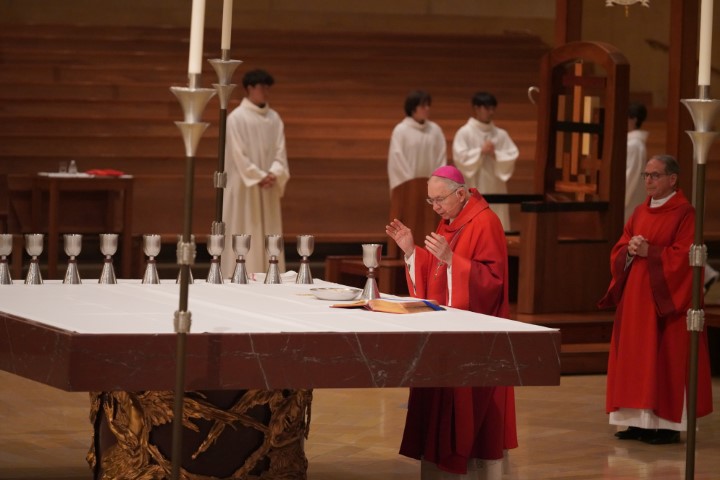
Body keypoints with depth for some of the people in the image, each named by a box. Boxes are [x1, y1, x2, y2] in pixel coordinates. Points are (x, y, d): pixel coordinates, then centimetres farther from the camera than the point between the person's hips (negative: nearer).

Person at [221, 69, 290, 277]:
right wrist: (259, 177, -16)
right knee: (244, 237, -5)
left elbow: (280, 151, 4)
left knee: (268, 235, 5)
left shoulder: (274, 118, 9)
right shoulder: (236, 118, -7)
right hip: (245, 188, -5)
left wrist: (274, 174, -13)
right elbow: (239, 155, -12)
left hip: (268, 190, 5)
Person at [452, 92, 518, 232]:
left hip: (495, 190, 4)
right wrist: (481, 151, -16)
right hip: (473, 190, -4)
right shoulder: (464, 133, -2)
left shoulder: (501, 134, 10)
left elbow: (512, 157, 2)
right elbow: (460, 157, -11)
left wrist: (495, 154, -14)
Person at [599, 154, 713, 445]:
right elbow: (618, 252, 14)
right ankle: (642, 421, 12)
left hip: (666, 299, -8)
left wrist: (649, 252, -17)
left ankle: (669, 424, -2)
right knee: (635, 357, 7)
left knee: (665, 359, -6)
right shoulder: (640, 212, 14)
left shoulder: (685, 213, -8)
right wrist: (630, 250, -7)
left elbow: (683, 257, -16)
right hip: (635, 298, 8)